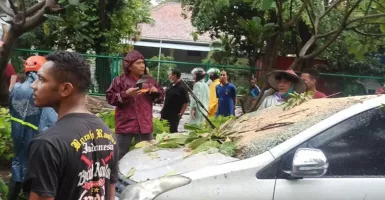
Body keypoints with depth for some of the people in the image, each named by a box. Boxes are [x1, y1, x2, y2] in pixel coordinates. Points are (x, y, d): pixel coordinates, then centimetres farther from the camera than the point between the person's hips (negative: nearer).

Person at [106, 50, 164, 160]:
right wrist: (126, 94, -19)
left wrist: (156, 91, -5)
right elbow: (110, 98, -6)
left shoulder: (150, 80, 10)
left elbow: (160, 97, 17)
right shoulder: (120, 80, -3)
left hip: (144, 125, 3)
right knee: (120, 156, 5)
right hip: (125, 125, -3)